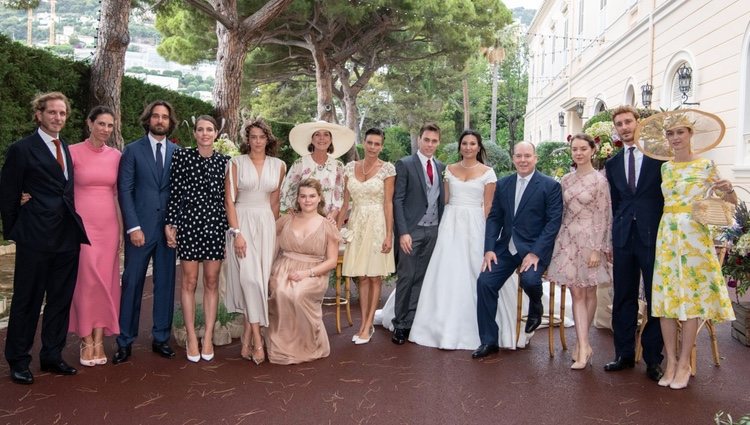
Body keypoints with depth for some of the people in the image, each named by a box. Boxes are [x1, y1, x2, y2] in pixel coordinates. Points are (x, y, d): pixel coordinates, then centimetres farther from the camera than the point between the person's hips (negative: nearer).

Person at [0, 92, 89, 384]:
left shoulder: (67, 149, 13)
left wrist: (74, 225, 6)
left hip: (67, 238, 6)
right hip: (35, 239, -5)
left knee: (61, 300, 12)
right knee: (27, 301, 6)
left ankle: (52, 356, 26)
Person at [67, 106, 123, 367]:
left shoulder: (116, 155, 7)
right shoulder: (74, 152, -3)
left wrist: (122, 229, 10)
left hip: (109, 225, 3)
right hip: (82, 224, -3)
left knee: (105, 281, 5)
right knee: (86, 280, -1)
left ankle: (99, 340, 14)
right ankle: (86, 341, 13)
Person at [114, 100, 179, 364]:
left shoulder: (177, 152, 9)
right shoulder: (132, 150, 3)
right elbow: (124, 190, -2)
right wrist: (133, 227, -10)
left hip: (168, 228, 2)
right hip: (140, 227, -2)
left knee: (165, 284, 7)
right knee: (132, 284, 1)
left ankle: (161, 339, 18)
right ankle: (125, 342, 12)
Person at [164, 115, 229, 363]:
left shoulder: (224, 161, 6)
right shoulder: (181, 156, 0)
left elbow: (226, 198, 8)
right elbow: (173, 193, 0)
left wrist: (229, 231, 6)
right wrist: (169, 224, -4)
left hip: (215, 225, 2)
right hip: (188, 223, -2)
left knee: (212, 282, 6)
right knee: (189, 281, 4)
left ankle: (208, 338, 15)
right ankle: (191, 338, 14)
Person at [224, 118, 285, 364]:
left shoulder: (278, 166, 7)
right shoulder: (237, 163, -1)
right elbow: (229, 200, -4)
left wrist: (274, 230, 13)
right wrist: (237, 232, -13)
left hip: (266, 224, 3)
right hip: (242, 223, -3)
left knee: (260, 278, 0)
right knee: (250, 278, -12)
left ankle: (248, 338, 10)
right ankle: (257, 339, -7)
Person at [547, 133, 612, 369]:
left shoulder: (599, 180, -6)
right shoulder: (566, 179, 8)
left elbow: (603, 217, -8)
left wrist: (597, 249, -12)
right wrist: (557, 241, 10)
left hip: (589, 238, -4)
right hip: (568, 238, 4)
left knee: (589, 292, 7)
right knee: (576, 293, -1)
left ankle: (581, 343, 19)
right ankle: (584, 346, 0)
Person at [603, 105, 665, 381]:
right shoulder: (612, 165, 13)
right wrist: (610, 240, 9)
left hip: (653, 236, -3)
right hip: (623, 237, 4)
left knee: (656, 298, 2)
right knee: (623, 299, 8)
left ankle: (653, 358, 14)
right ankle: (624, 354, 19)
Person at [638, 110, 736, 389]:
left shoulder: (706, 165, 1)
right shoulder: (664, 168, 11)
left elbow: (731, 201, 1)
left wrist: (728, 190, -15)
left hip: (695, 235, -3)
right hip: (667, 235, 3)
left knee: (691, 295, -1)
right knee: (666, 296, 1)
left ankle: (684, 363, 8)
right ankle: (671, 361, 9)